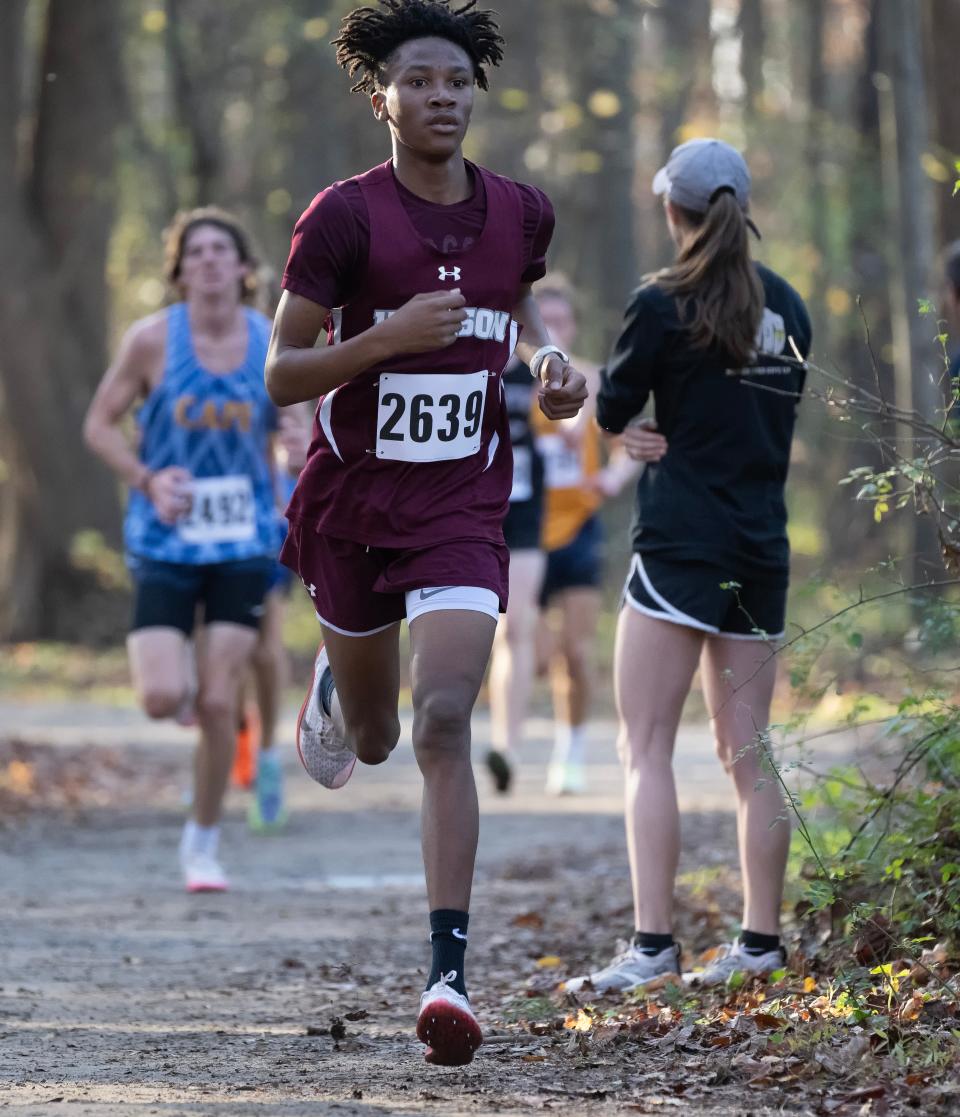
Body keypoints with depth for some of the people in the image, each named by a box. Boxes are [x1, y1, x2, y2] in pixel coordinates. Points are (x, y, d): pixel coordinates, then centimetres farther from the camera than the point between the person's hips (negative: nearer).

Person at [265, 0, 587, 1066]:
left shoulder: (519, 211, 1)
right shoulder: (343, 217, -11)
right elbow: (281, 377, -11)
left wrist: (548, 359, 4)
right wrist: (390, 334, -26)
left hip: (462, 509, 0)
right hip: (351, 505, 0)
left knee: (443, 722, -19)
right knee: (373, 741, 17)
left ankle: (448, 976, -22)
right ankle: (334, 689, 58)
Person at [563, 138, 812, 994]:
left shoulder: (664, 305, -9)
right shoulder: (787, 306, 11)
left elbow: (612, 411, -3)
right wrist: (677, 436, 8)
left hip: (682, 544, -6)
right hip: (764, 546, 6)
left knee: (646, 746, -6)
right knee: (748, 752, 10)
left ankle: (653, 944, -14)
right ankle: (762, 943, 11)